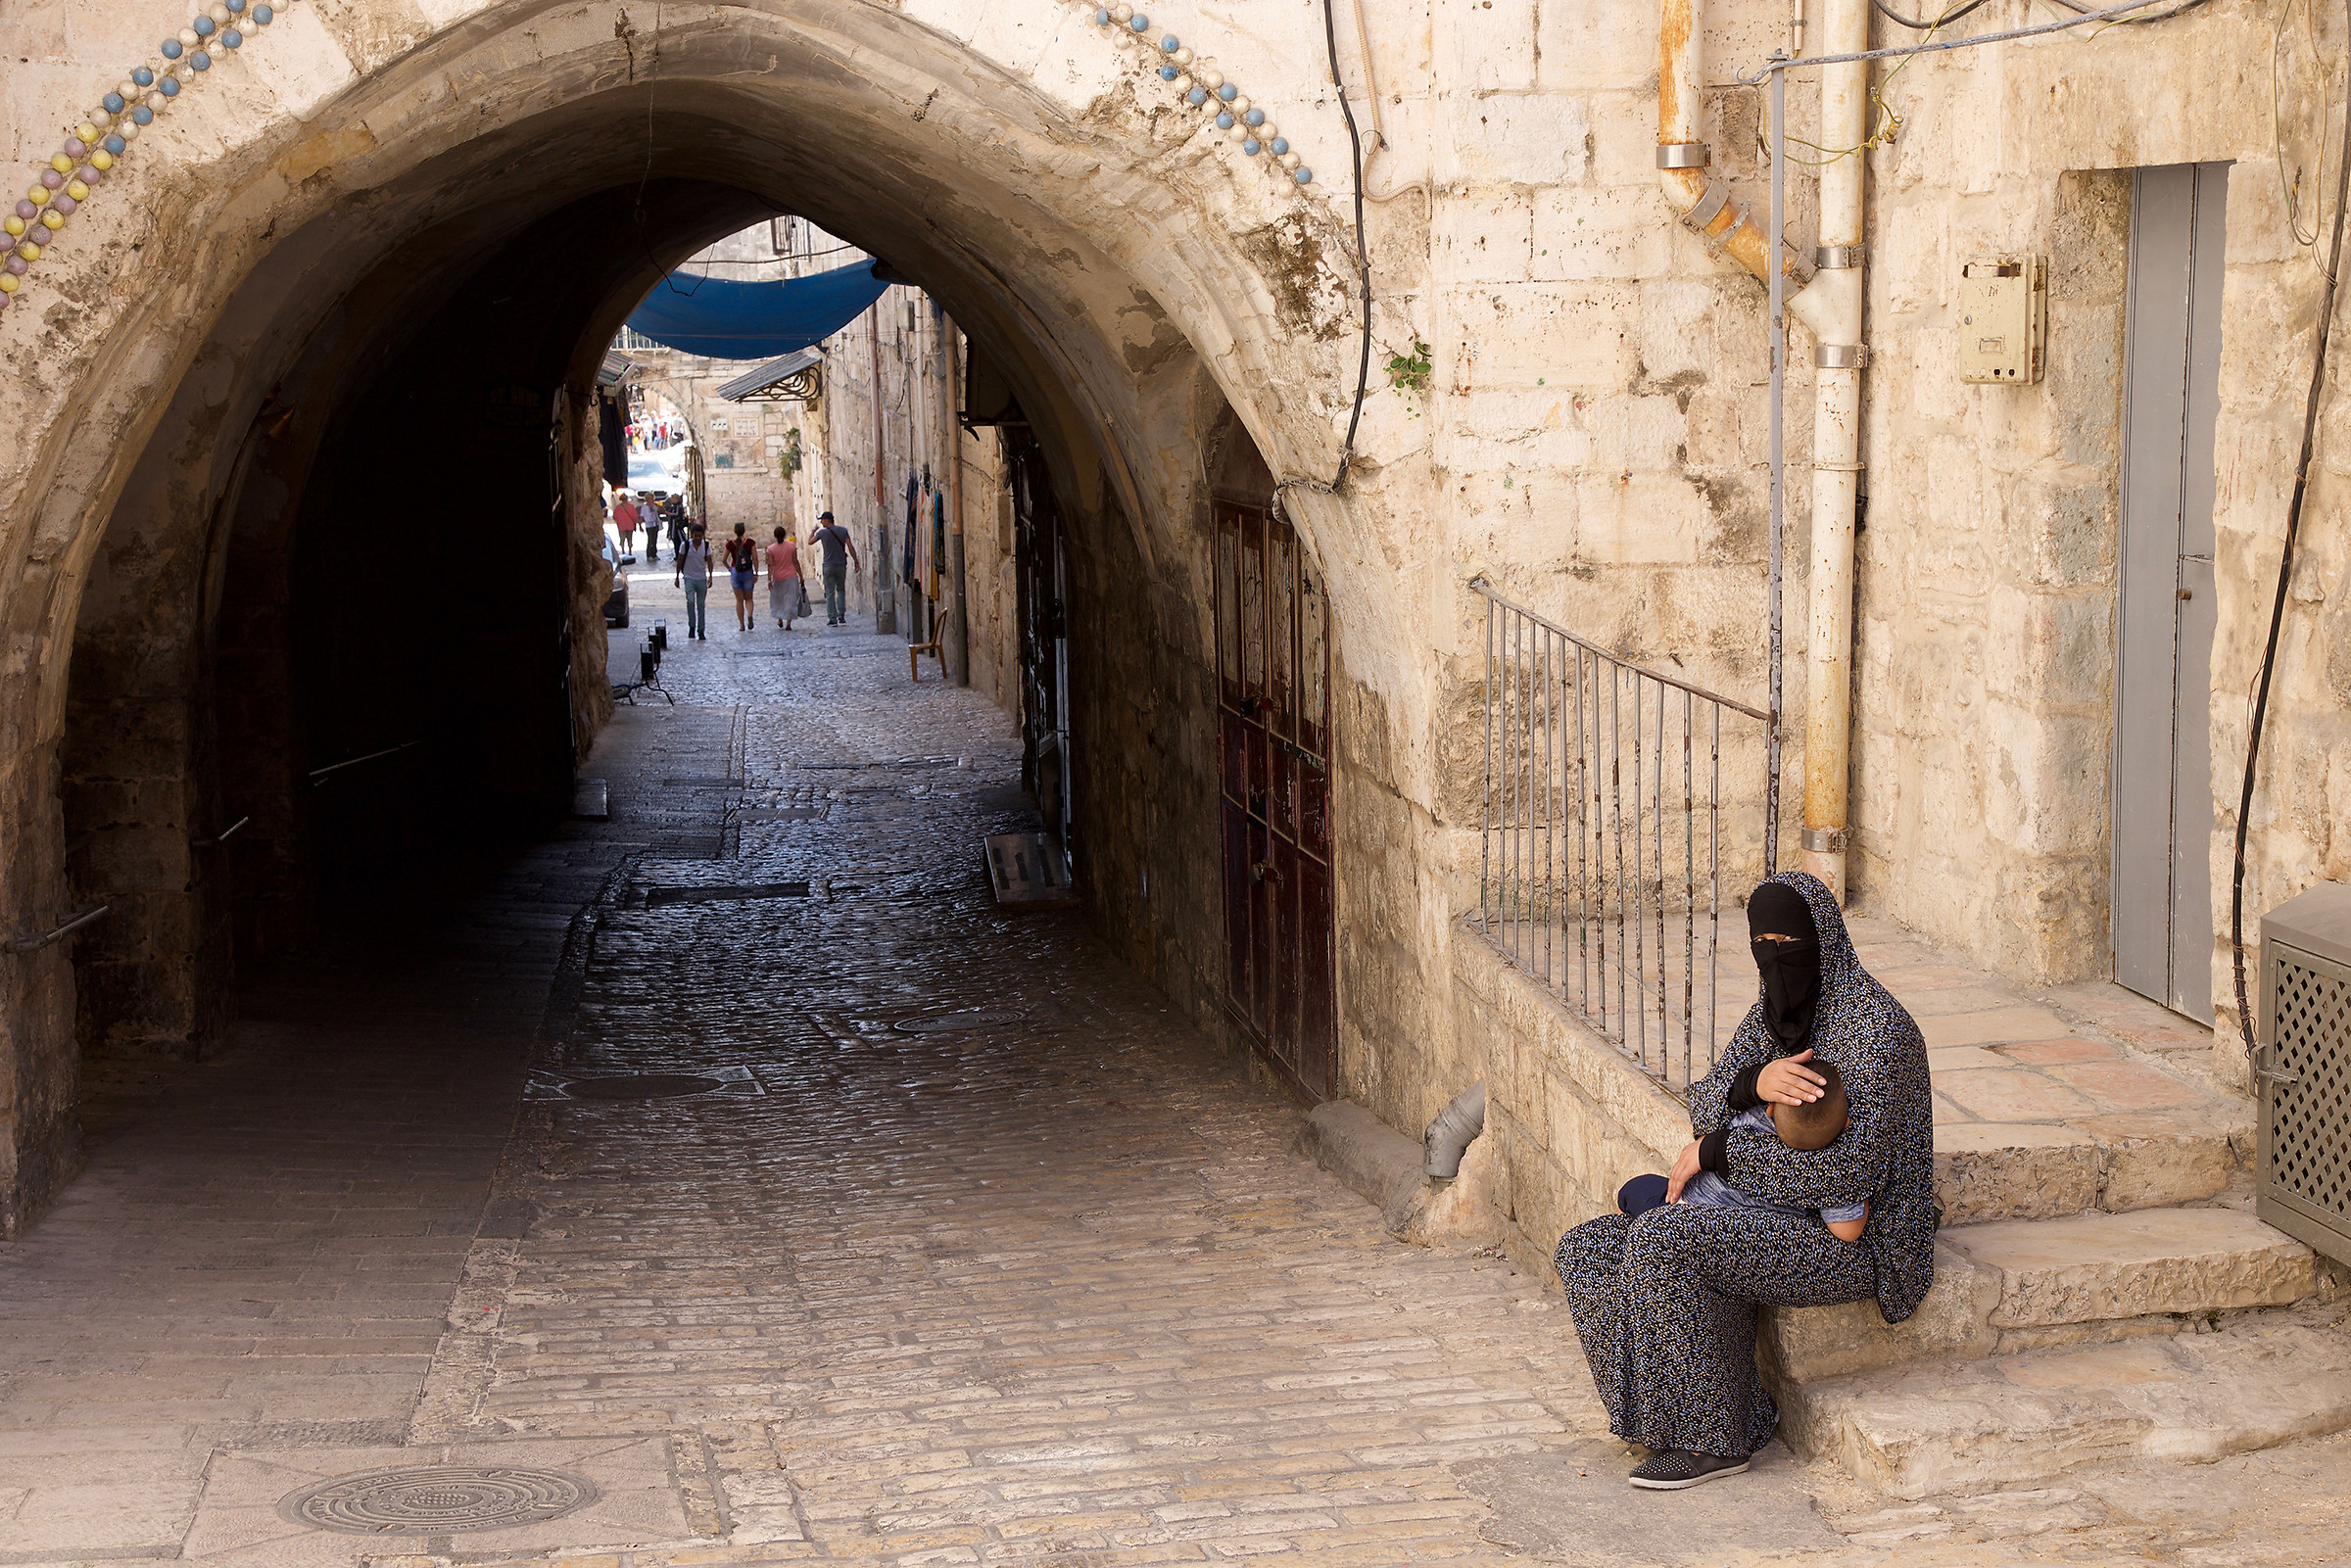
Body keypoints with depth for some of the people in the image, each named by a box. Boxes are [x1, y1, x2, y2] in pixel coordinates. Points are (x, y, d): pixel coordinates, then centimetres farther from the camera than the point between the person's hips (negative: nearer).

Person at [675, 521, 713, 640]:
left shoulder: (706, 545, -2)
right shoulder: (686, 545, -7)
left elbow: (709, 561, 0)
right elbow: (679, 561, 2)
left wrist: (710, 576, -12)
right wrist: (677, 577, 4)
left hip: (702, 579, 2)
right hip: (689, 578, -2)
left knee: (701, 605, 4)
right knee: (690, 601, -18)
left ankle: (701, 630, 10)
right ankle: (692, 627, -5)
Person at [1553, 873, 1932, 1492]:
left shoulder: (1875, 1026, -19)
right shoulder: (1774, 1013, 8)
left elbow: (1851, 1173, -26)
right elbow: (1704, 1103, 0)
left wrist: (1716, 1151, -19)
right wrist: (1754, 1081, -25)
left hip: (1853, 1239, -9)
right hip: (1784, 1218, 9)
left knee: (1663, 1242, -28)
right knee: (1593, 1252, -3)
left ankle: (1710, 1440, -14)